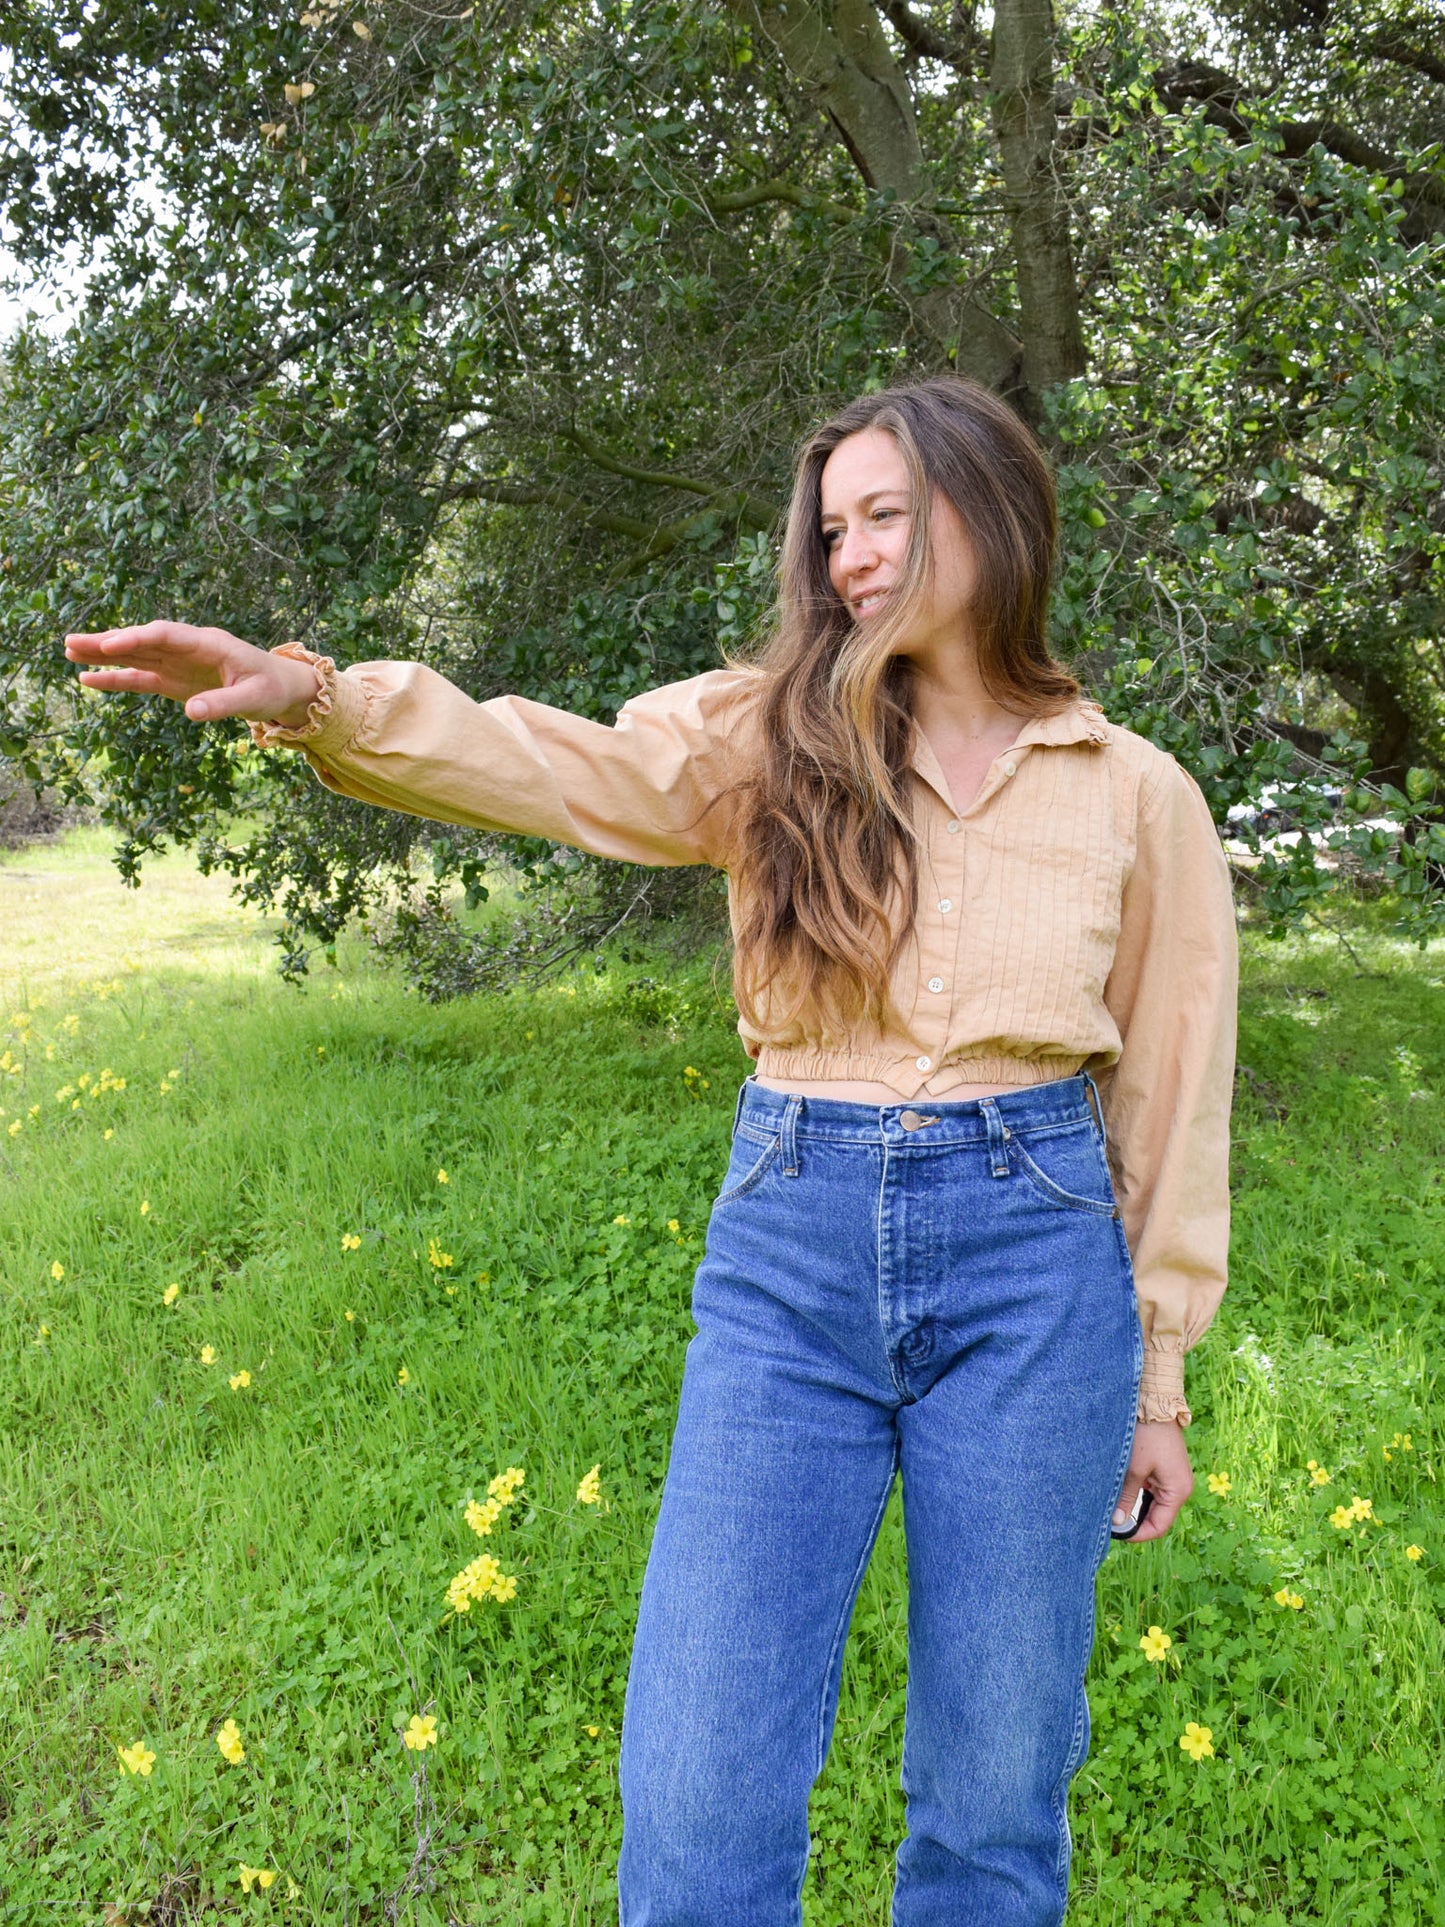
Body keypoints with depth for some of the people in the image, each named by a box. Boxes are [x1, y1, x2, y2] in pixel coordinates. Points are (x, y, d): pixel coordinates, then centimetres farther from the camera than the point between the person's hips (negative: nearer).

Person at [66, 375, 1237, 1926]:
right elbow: (544, 764, -10)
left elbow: (1171, 1092, 9)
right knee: (699, 1785, 1)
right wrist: (313, 694, -28)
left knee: (995, 1790, 12)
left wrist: (1156, 1375, 10)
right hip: (789, 1258, 1)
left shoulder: (1138, 795, 5)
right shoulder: (773, 735, 5)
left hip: (1032, 1257, 0)